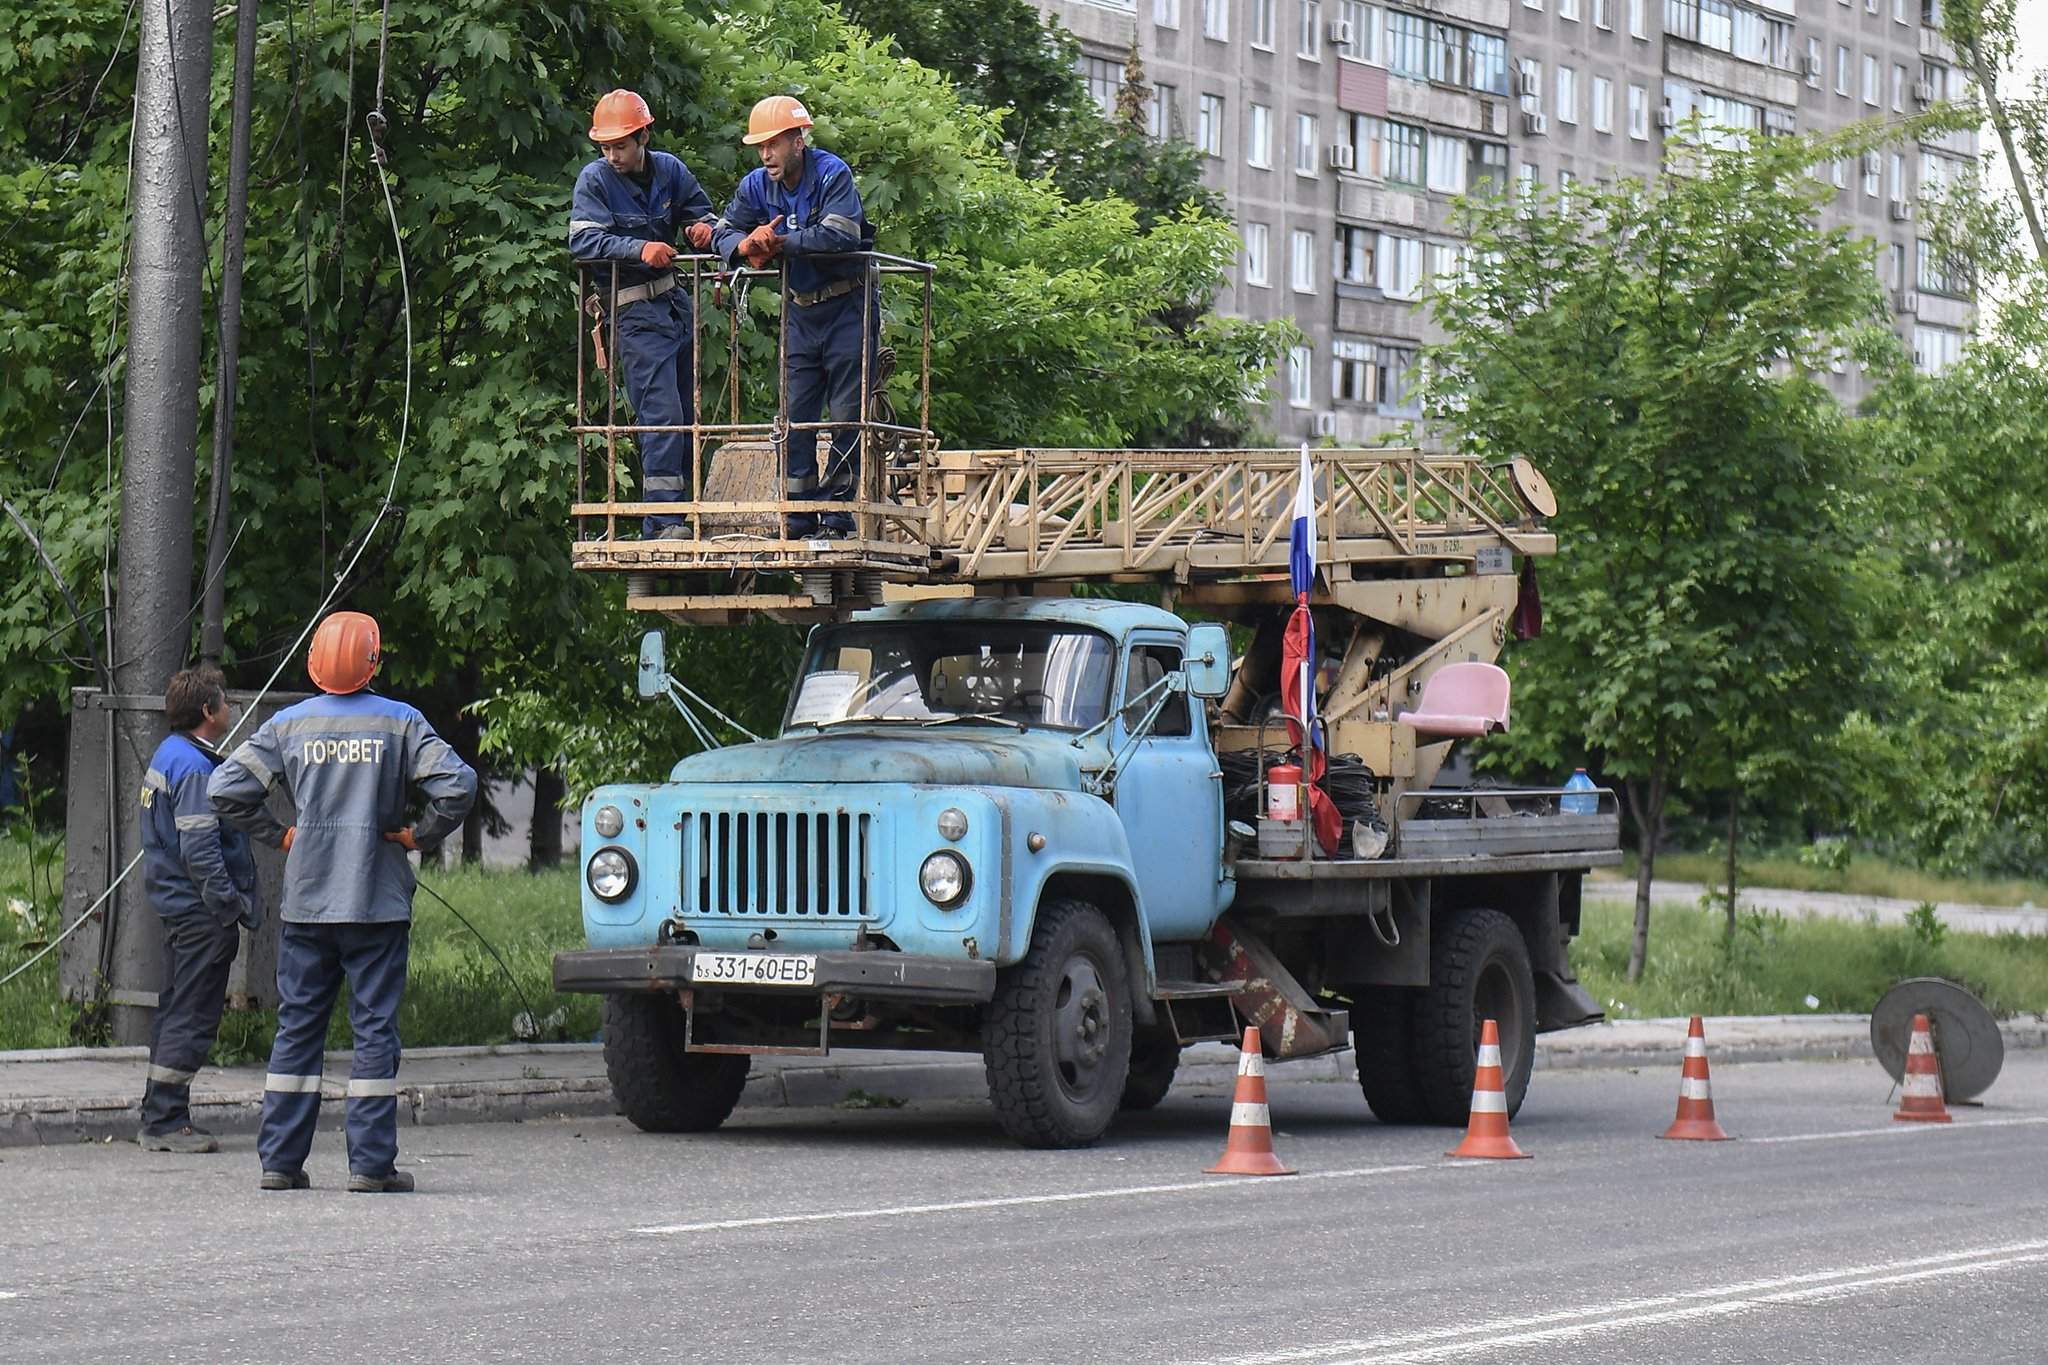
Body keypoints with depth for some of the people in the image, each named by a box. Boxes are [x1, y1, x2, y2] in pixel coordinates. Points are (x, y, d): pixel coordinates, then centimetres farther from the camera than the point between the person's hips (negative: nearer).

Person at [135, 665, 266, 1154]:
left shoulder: (168, 755, 14)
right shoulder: (194, 767, -18)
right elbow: (200, 849, -23)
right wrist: (232, 905, -20)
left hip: (180, 906, 11)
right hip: (201, 912, -11)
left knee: (176, 1011, 15)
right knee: (192, 1017, -7)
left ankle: (161, 1117, 21)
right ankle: (166, 1122, -6)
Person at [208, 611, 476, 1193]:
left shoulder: (288, 724, 3)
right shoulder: (400, 723, -3)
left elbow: (225, 789, -1)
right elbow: (457, 784, -13)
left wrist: (276, 833, 10)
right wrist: (421, 835, 0)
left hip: (305, 901, 2)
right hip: (378, 901, -2)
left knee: (297, 1026, 8)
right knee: (376, 1028, 1)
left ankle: (279, 1159, 8)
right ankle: (371, 1163, -1)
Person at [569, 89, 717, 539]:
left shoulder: (669, 170, 3)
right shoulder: (595, 180, -11)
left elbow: (699, 209, 20)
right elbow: (582, 240, -22)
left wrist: (703, 226, -5)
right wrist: (640, 249, -35)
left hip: (674, 298, 6)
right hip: (634, 310, -6)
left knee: (691, 411, 11)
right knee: (661, 413, -14)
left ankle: (681, 508, 22)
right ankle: (662, 518, -14)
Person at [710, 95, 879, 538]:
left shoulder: (832, 174, -17)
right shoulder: (757, 185, 1)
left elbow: (840, 236, -30)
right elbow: (723, 233, 3)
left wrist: (779, 242, -28)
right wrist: (745, 245, -21)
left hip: (847, 306, -6)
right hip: (800, 311, 6)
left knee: (848, 414, -5)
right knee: (795, 415, 3)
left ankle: (839, 515, -2)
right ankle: (798, 518, 7)